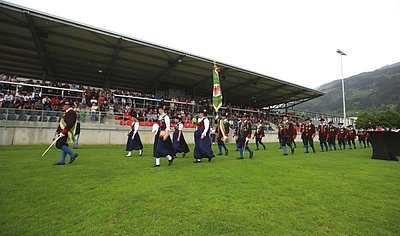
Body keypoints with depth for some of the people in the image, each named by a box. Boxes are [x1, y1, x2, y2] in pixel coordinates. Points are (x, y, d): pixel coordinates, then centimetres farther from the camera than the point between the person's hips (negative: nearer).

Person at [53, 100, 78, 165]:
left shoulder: (71, 113, -15)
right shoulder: (66, 113, 18)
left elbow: (70, 124, -26)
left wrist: (63, 132, -27)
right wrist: (58, 130, 22)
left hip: (66, 133, -10)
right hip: (63, 132, 10)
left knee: (59, 145, -13)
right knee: (63, 145, 12)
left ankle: (73, 154, -4)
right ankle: (62, 161, 19)